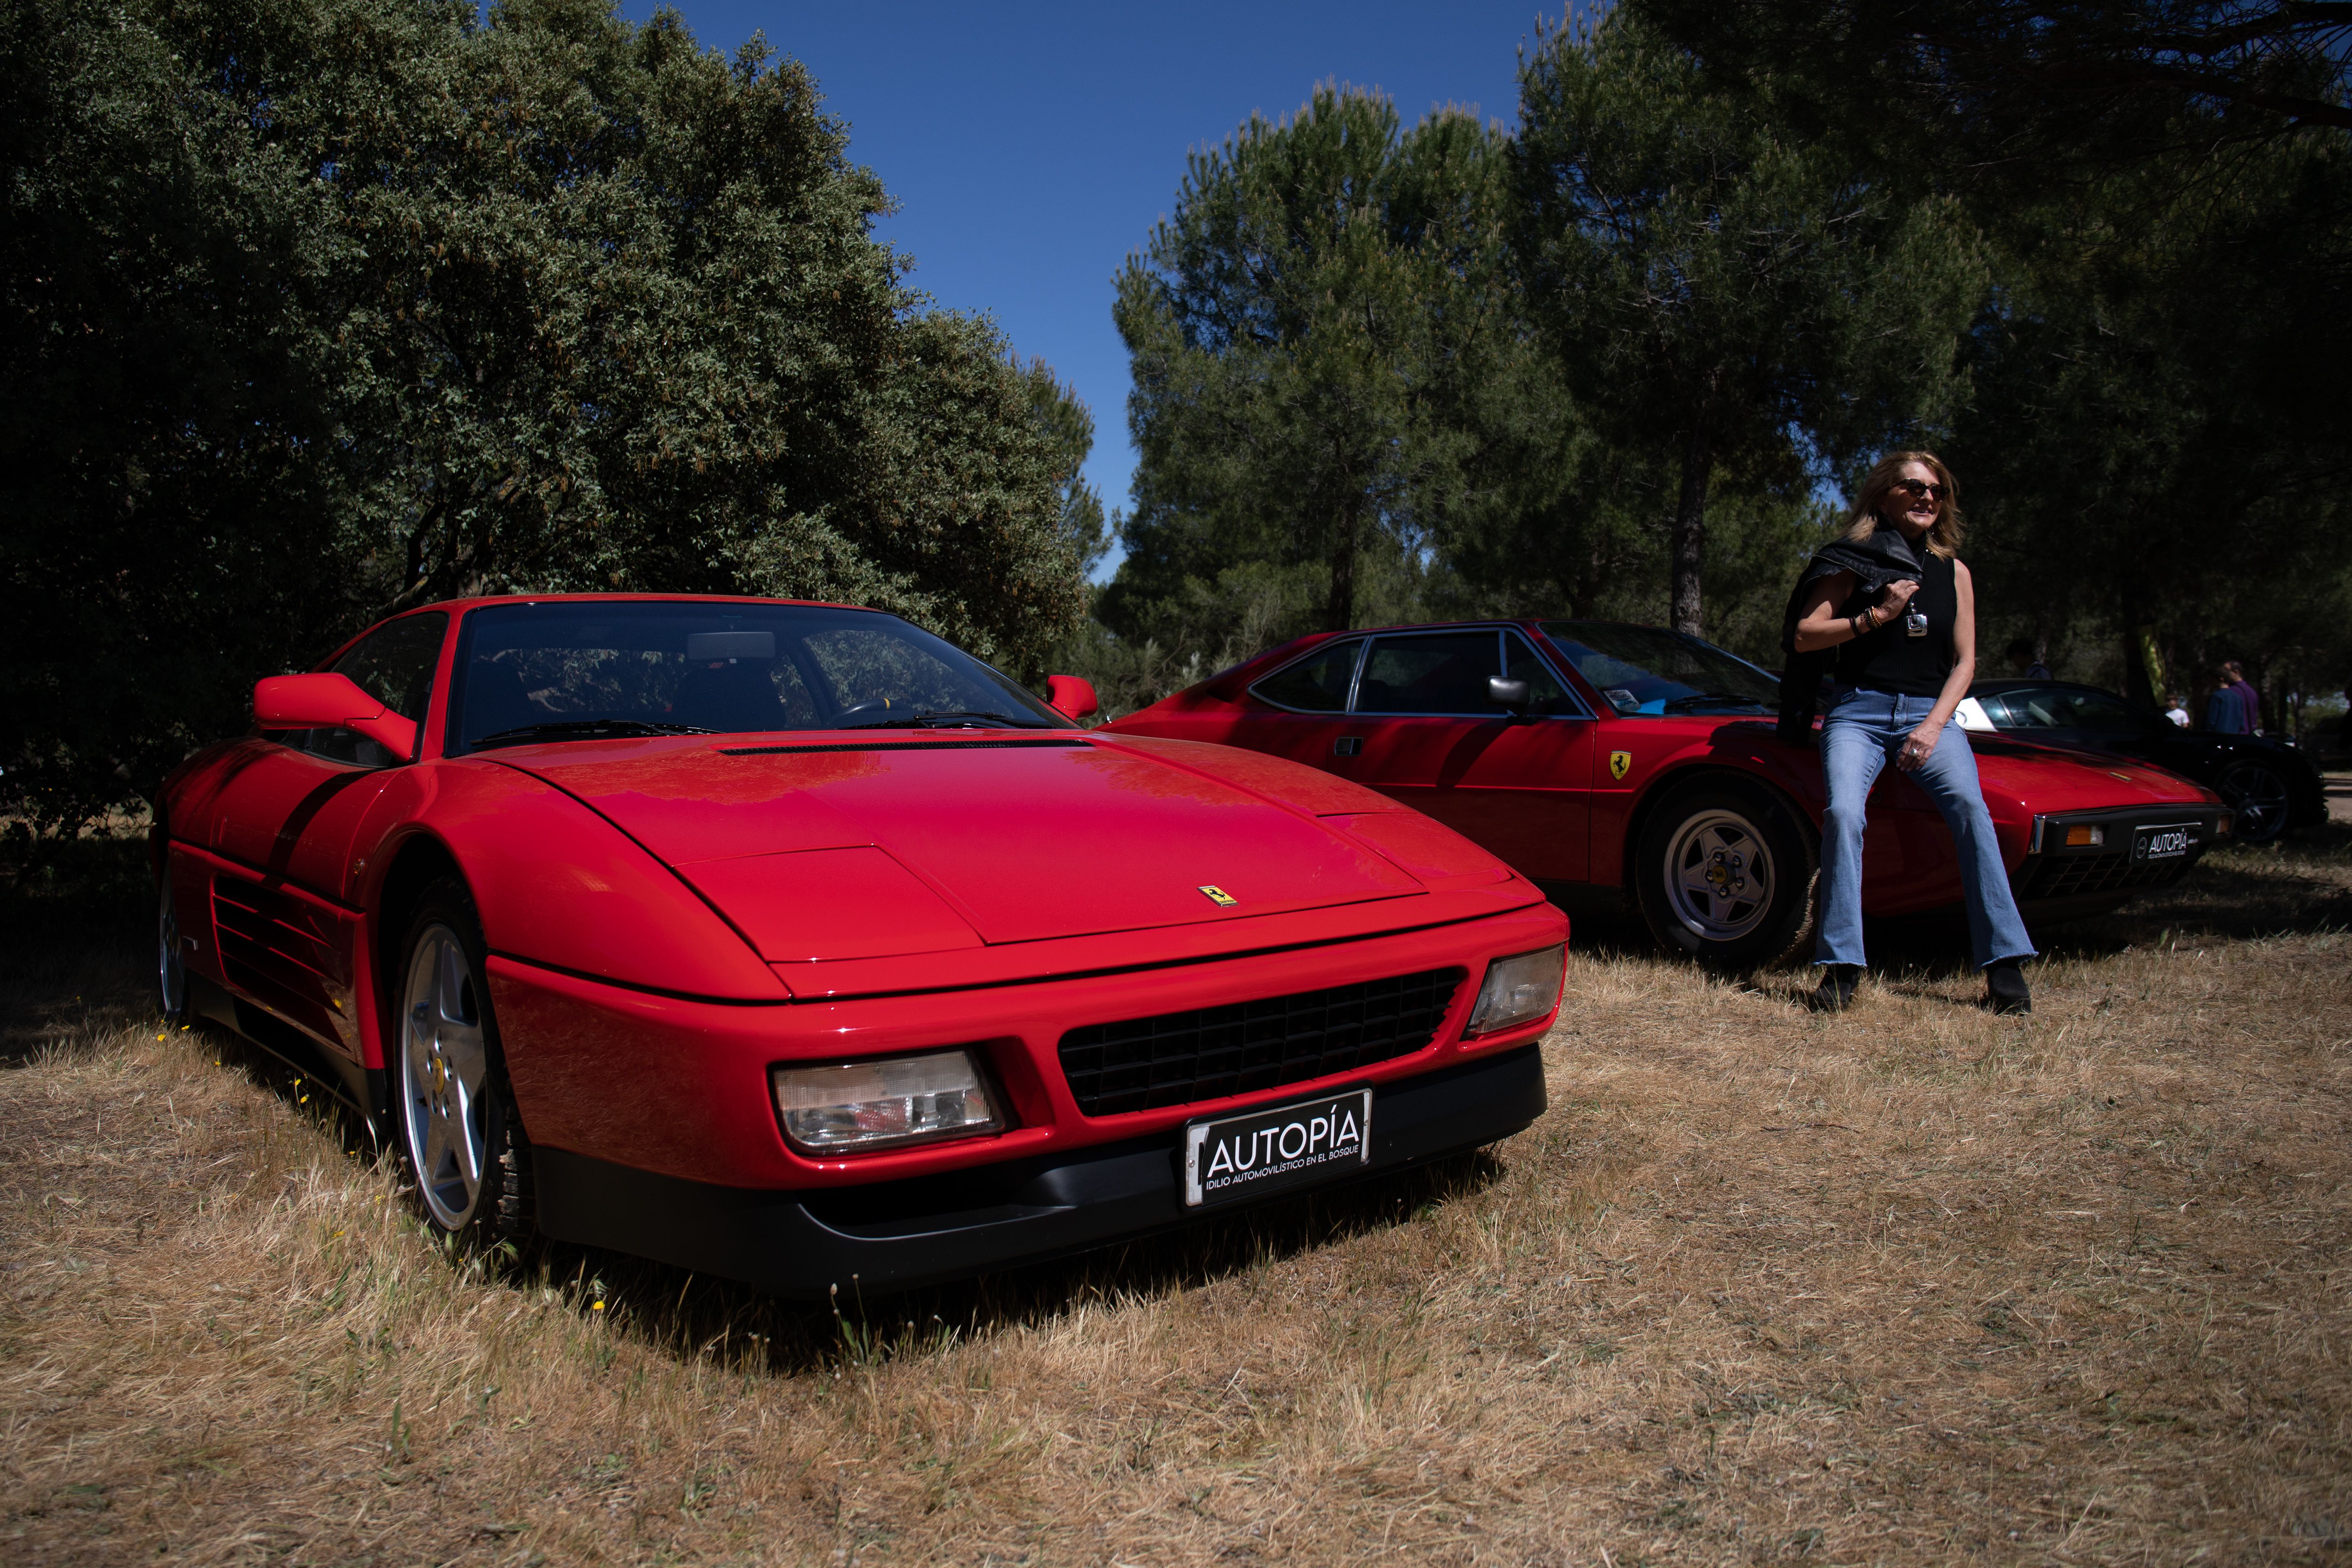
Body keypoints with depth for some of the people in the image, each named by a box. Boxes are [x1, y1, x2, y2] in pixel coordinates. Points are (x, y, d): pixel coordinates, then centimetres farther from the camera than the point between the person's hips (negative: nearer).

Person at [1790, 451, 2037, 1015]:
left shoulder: (1954, 572, 15)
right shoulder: (1856, 562, 8)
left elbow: (1964, 662, 11)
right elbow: (1805, 636, 1)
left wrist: (1935, 724, -4)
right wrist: (1876, 617, -11)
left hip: (1929, 713, 2)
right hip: (1858, 710, -2)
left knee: (1970, 807, -25)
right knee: (1843, 812, -28)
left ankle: (2004, 965, -24)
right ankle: (1841, 968, -25)